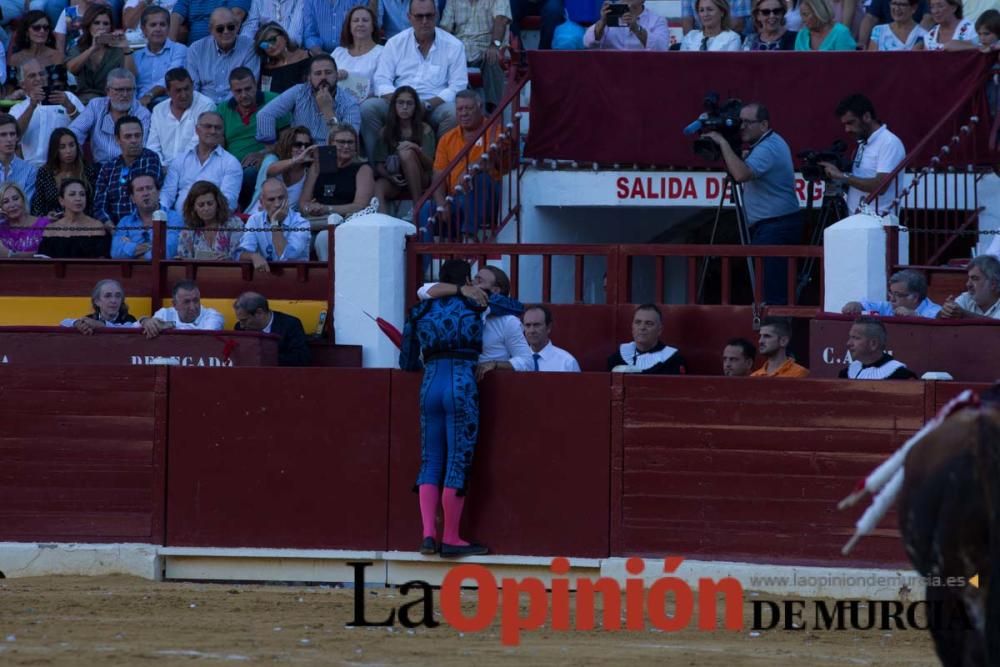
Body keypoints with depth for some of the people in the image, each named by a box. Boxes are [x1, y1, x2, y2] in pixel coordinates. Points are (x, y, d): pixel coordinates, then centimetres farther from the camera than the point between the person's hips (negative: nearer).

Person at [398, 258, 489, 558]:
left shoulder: (422, 311, 12)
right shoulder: (472, 306, 4)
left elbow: (407, 361, 14)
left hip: (430, 385, 4)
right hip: (462, 386, -4)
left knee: (430, 462, 9)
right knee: (459, 462, 0)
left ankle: (428, 534, -1)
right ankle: (451, 538, 2)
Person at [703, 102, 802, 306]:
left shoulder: (768, 148, -15)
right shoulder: (772, 143, 18)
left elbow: (741, 174, -30)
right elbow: (740, 172, 25)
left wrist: (723, 144, -21)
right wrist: (724, 146, 12)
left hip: (774, 227, -11)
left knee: (771, 292, -15)